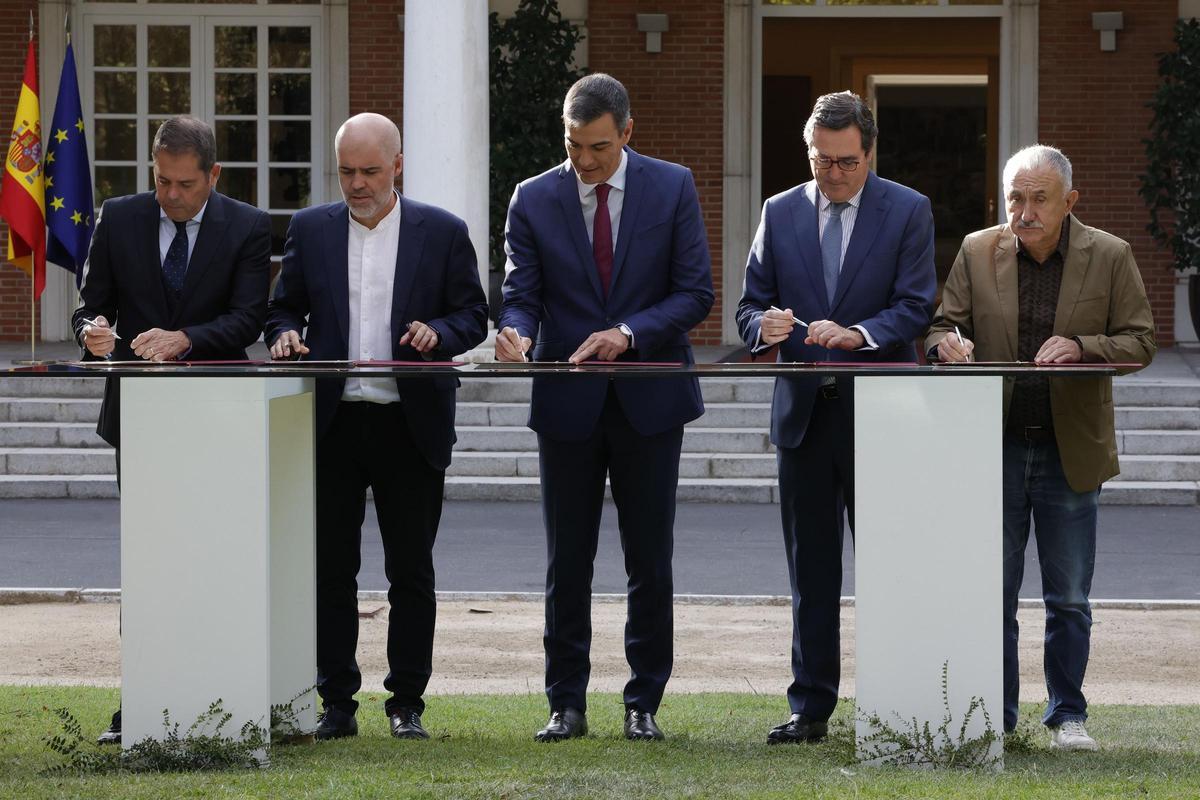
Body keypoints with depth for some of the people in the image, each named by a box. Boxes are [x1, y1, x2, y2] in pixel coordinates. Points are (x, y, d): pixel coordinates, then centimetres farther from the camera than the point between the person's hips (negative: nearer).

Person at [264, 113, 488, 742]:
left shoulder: (442, 232, 4)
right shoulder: (310, 230, 9)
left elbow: (473, 317, 6)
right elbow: (282, 309, 13)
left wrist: (438, 332, -15)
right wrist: (285, 336, -9)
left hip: (410, 424, -1)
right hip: (332, 424, 2)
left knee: (411, 572, 3)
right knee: (331, 568, 3)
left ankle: (407, 702, 11)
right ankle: (337, 704, 9)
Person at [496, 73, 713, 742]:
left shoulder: (672, 188, -1)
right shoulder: (534, 200, 1)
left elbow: (696, 292, -4)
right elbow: (522, 295, 1)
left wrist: (629, 333, -18)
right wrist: (517, 332, -22)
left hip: (650, 398, -1)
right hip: (568, 404, 1)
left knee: (651, 562, 5)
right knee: (568, 563, 4)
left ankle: (645, 704, 13)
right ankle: (567, 704, 11)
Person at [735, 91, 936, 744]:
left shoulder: (907, 212, 1)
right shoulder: (780, 213, 10)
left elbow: (916, 307, -7)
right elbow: (750, 303, 10)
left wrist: (859, 335, -24)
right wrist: (764, 325, -15)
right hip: (803, 412, 3)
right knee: (810, 570, 7)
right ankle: (810, 707, 11)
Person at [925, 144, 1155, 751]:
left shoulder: (1110, 257, -2)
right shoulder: (977, 252, 2)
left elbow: (1139, 341, -1)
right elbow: (942, 327, 5)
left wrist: (1082, 347, -19)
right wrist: (949, 343, -19)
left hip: (1070, 451, -1)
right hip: (995, 448, 1)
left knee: (1069, 598, 6)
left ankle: (1067, 715, 18)